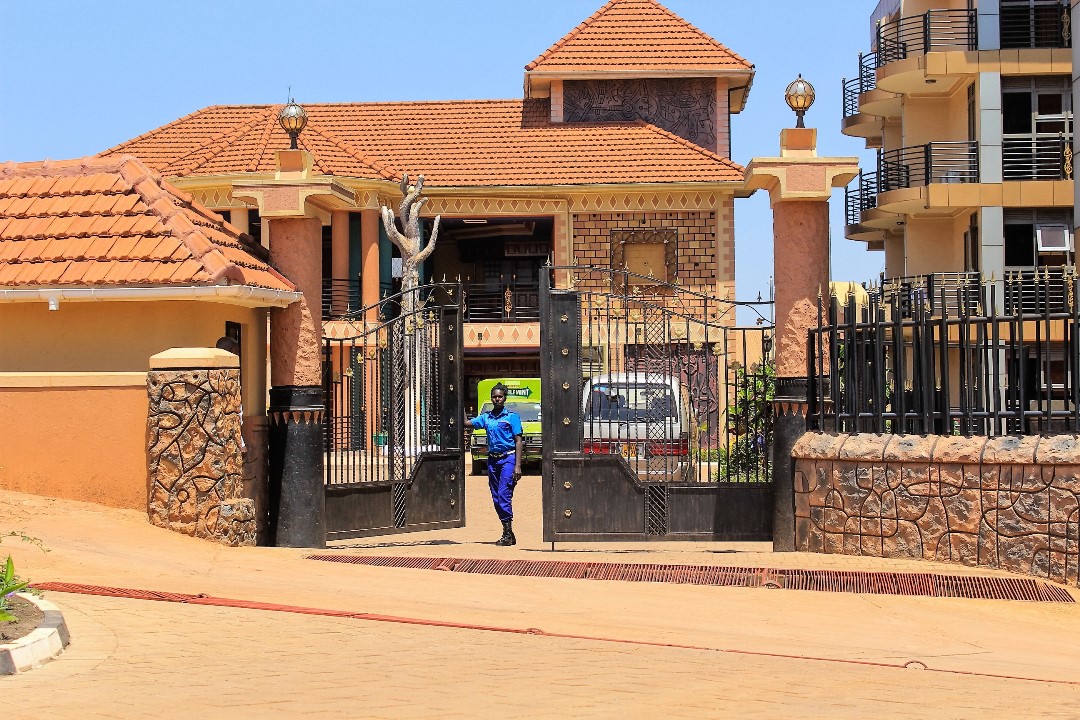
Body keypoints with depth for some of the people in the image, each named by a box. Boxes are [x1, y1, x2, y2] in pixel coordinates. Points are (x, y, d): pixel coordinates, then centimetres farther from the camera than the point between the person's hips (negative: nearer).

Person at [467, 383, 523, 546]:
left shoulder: (512, 416, -3)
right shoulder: (486, 417, 12)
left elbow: (518, 441, -5)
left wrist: (517, 465, -12)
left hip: (508, 458, -6)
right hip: (492, 459, 6)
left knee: (504, 495, -14)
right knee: (496, 498, 7)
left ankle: (508, 534, -10)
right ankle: (508, 534, 15)